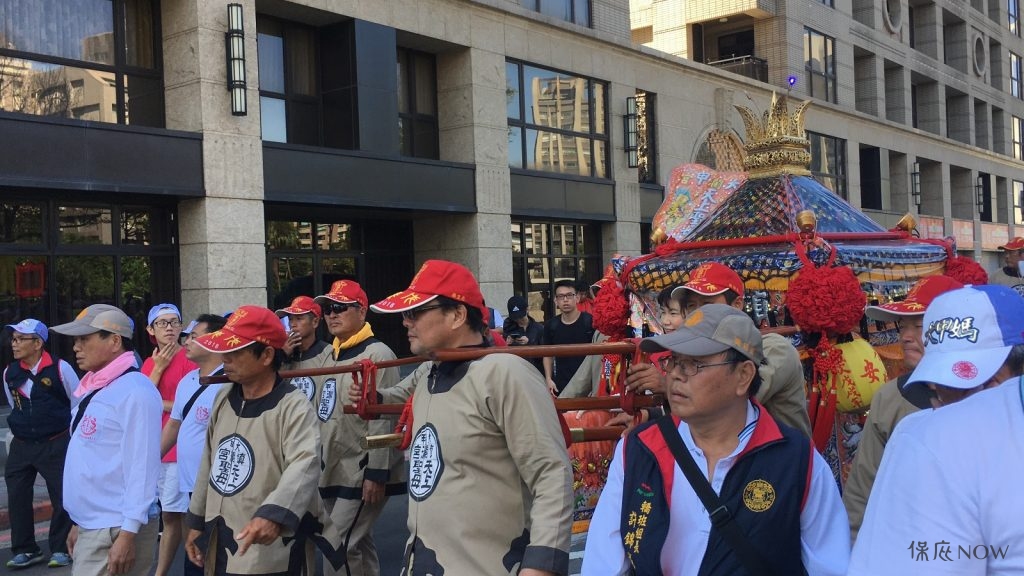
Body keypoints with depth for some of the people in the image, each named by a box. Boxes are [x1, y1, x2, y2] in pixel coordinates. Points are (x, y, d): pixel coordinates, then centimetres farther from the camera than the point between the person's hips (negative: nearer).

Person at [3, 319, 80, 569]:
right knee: (17, 497, 4)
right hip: (21, 445, 4)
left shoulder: (60, 368, -11)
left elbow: (78, 405, -2)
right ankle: (24, 549, 17)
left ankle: (60, 549, 14)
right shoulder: (9, 373, 2)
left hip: (56, 445, -4)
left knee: (62, 497, 1)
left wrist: (73, 439, 2)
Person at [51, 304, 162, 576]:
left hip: (116, 530, -9)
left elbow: (141, 466, -20)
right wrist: (79, 522, 19)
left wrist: (127, 534, -22)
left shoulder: (134, 391, -15)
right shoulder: (94, 389, 13)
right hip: (92, 525, 9)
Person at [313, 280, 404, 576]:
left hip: (364, 473, -8)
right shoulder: (330, 356, 13)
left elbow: (382, 417, -18)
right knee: (359, 544, 14)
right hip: (333, 472, 8)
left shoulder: (377, 354, -13)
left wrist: (377, 473, -20)